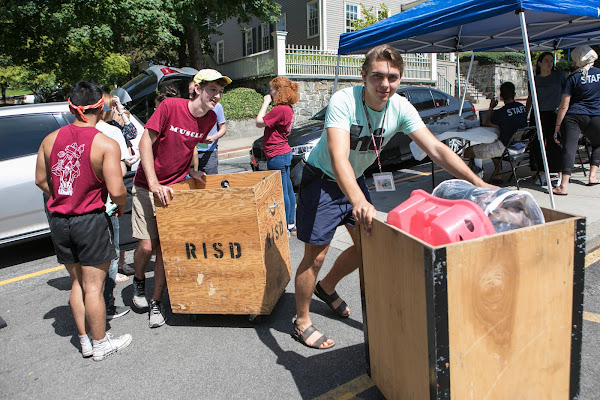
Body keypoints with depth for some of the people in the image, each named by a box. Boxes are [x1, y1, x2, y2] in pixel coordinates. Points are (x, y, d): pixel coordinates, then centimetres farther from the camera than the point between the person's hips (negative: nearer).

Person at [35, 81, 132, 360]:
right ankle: (100, 345, 23)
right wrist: (121, 206, 2)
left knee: (77, 283, 19)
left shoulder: (50, 139, 2)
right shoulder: (106, 145, -15)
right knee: (94, 287, 7)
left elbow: (41, 180, 11)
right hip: (90, 221, -5)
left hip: (59, 221, 5)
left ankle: (85, 341, 31)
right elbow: (116, 191, -19)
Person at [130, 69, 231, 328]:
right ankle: (138, 281, 29)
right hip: (147, 186, -3)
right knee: (147, 244, -4)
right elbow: (145, 142, -15)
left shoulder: (210, 118, -1)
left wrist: (191, 172, 5)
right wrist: (154, 183, -22)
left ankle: (156, 303, 14)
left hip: (176, 188, 3)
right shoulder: (170, 106, -17)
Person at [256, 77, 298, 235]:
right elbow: (267, 123, 17)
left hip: (276, 156, -11)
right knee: (288, 190, 16)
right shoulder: (288, 109, 12)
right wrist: (267, 103, 11)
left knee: (281, 193, -4)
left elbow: (259, 122, -14)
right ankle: (291, 225, 28)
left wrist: (265, 103, -7)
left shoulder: (280, 109, -20)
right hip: (284, 153, 11)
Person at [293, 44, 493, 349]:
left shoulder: (400, 108, -15)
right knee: (315, 255, -2)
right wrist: (358, 202, -58)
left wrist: (478, 182, -27)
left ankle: (326, 287, 41)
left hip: (356, 179, 6)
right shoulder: (343, 101, -31)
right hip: (322, 179, -6)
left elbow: (435, 148, -18)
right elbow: (338, 157, -43)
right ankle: (302, 322, 20)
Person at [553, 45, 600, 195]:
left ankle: (564, 185, -19)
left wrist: (557, 126, -2)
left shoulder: (573, 78, -3)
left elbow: (564, 106, -6)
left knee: (569, 148, -9)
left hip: (573, 117, -3)